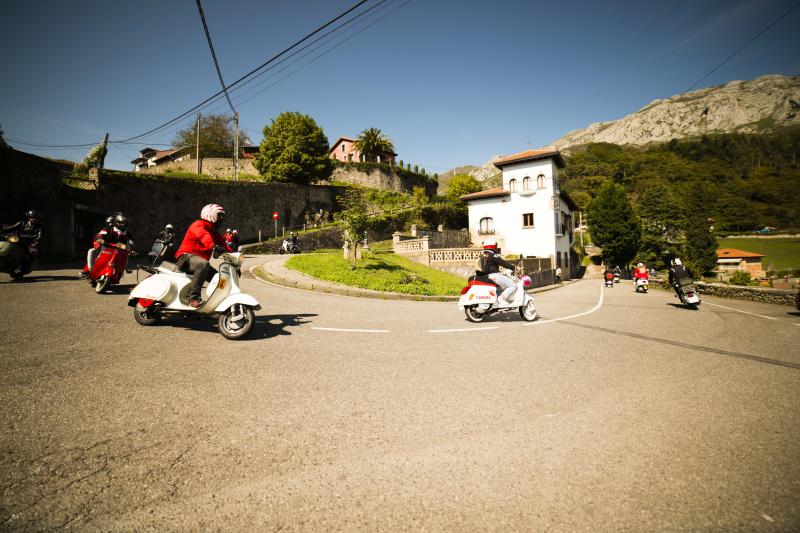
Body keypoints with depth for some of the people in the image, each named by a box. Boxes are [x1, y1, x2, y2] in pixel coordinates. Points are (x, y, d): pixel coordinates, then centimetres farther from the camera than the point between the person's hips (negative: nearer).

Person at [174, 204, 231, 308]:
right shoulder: (198, 225, -7)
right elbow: (204, 236, -30)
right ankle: (193, 298, -40)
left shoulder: (214, 232, 21)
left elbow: (223, 244, 10)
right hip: (186, 257, -9)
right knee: (204, 264, -38)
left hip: (199, 260, 9)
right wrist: (213, 246, -50)